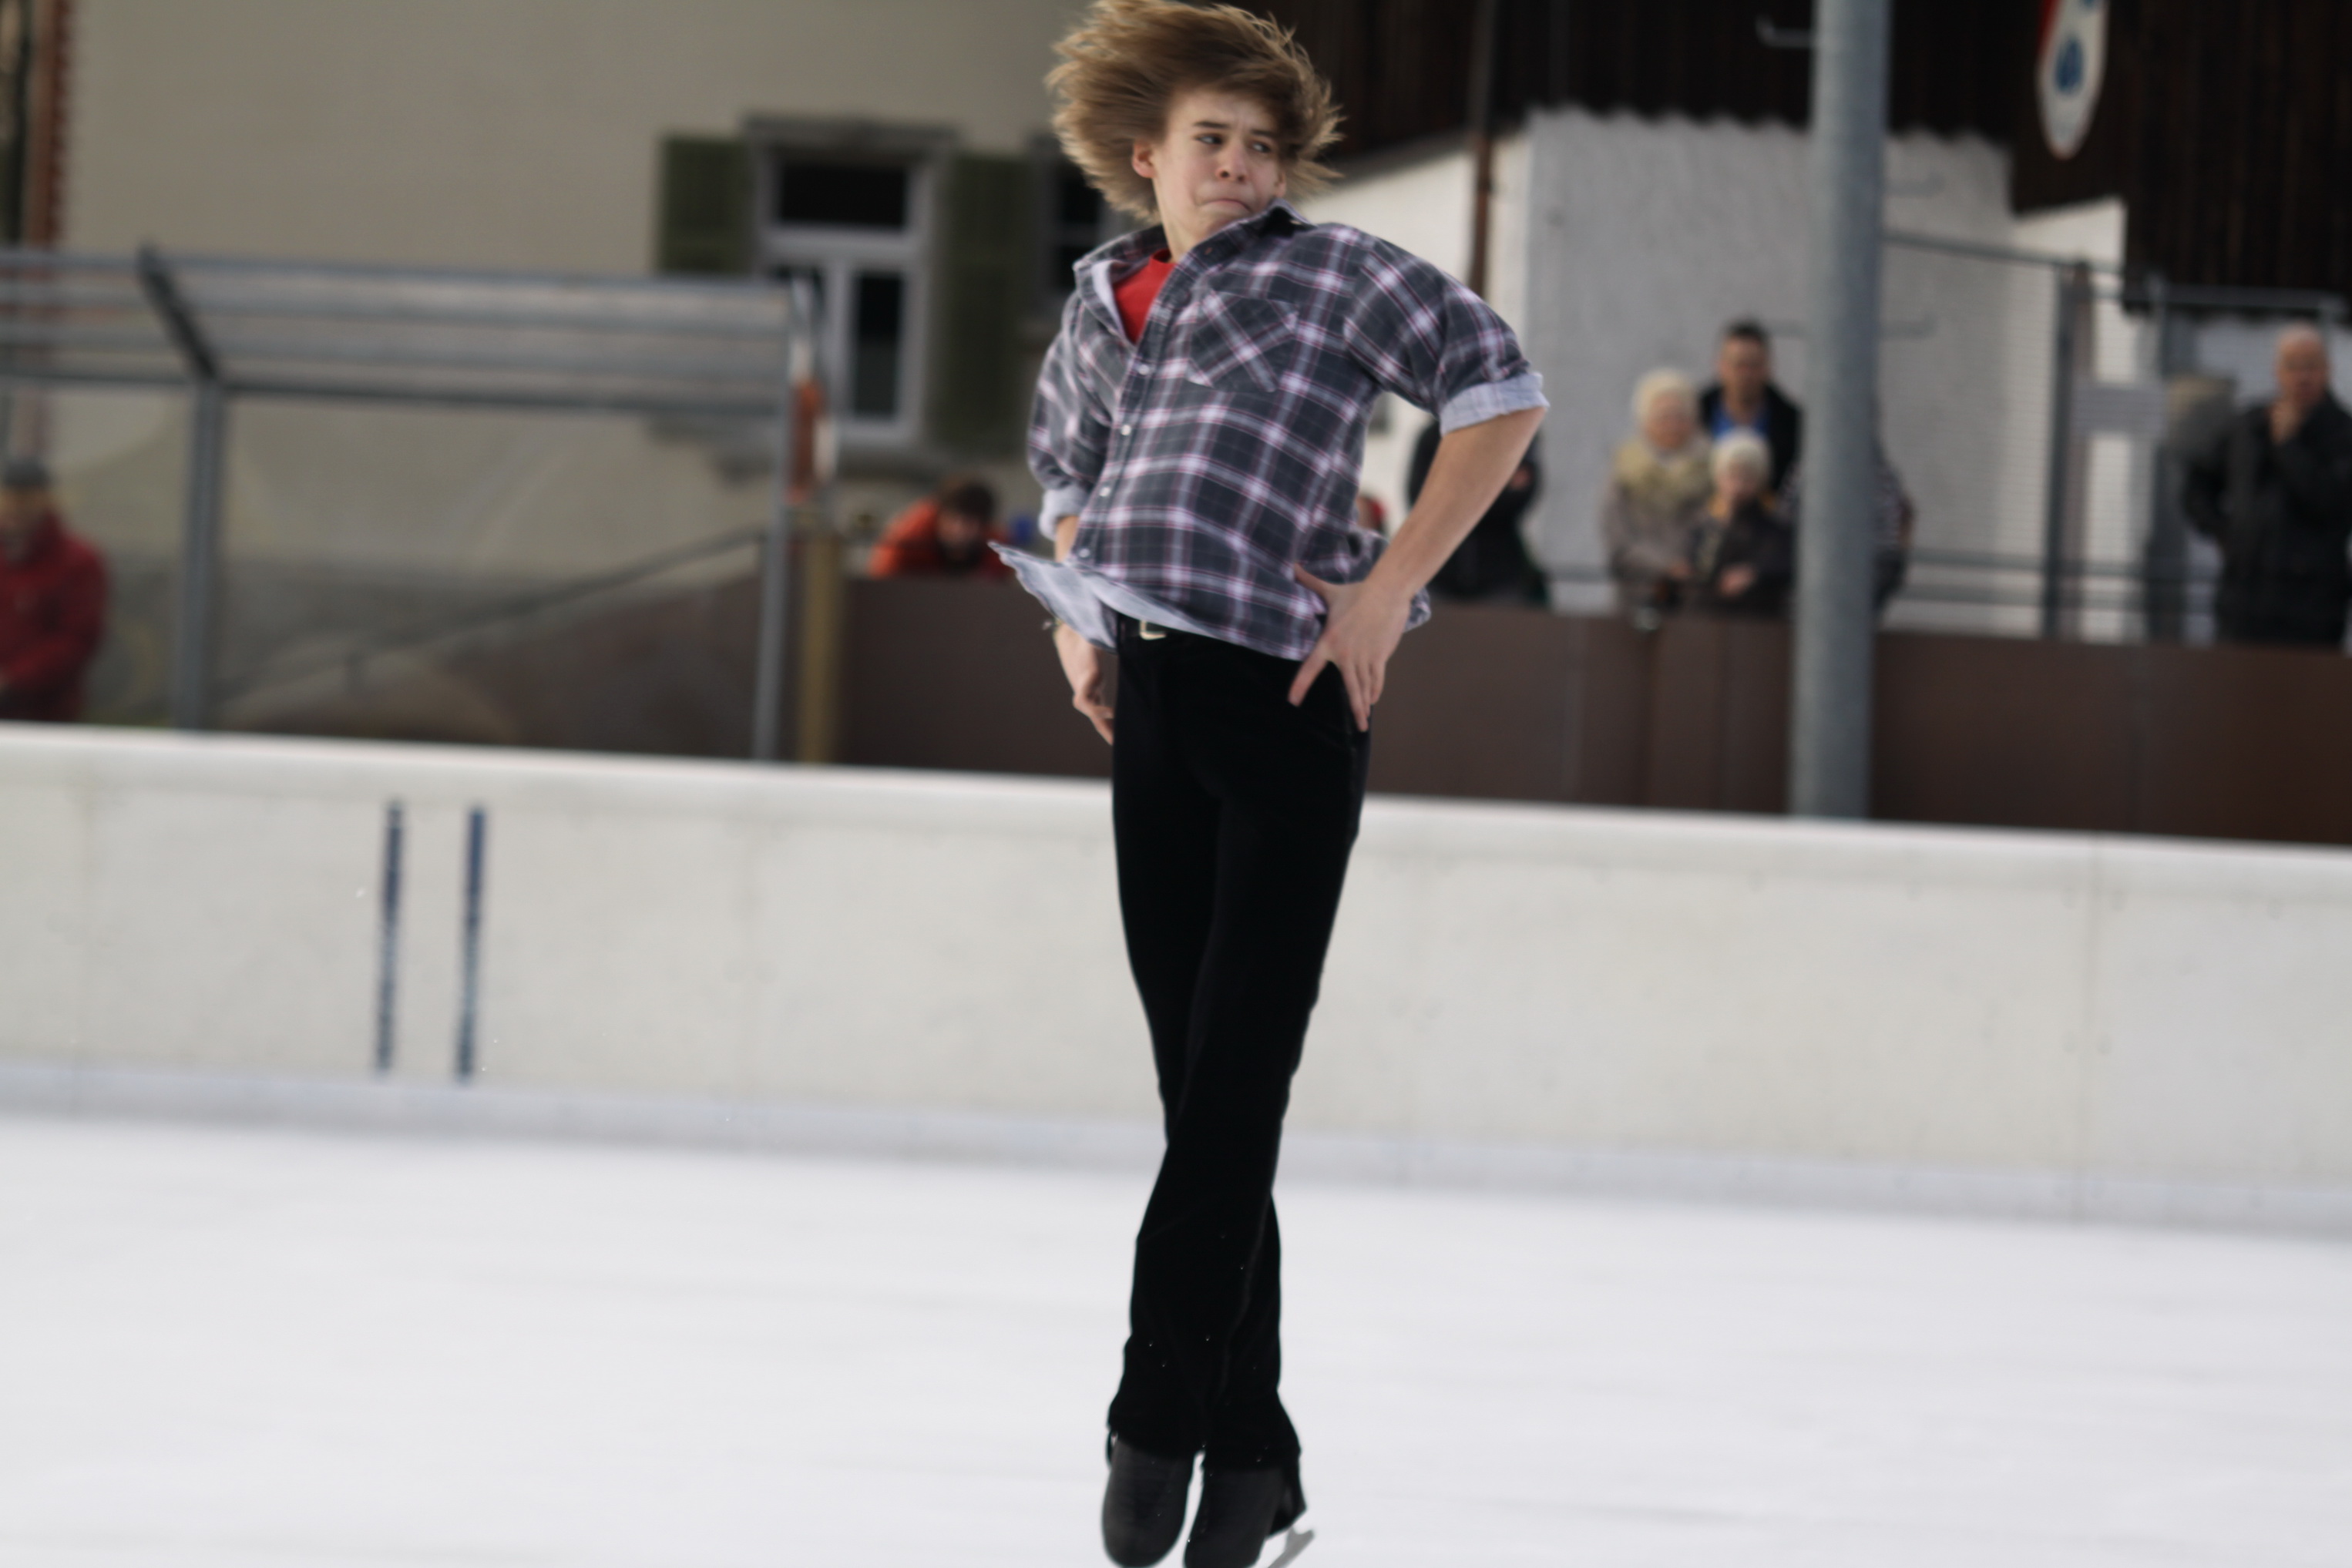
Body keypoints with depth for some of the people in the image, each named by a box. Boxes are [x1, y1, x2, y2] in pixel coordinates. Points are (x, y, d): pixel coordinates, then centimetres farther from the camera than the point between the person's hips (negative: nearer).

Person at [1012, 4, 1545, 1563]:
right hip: (1155, 713, 5)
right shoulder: (1102, 304, 16)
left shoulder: (1338, 271, -1)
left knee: (1237, 1082, -8)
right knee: (1200, 1089, 5)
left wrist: (1393, 583, -12)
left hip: (1291, 698, -5)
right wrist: (1074, 621, 16)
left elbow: (1504, 396, -6)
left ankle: (1164, 1417, -4)